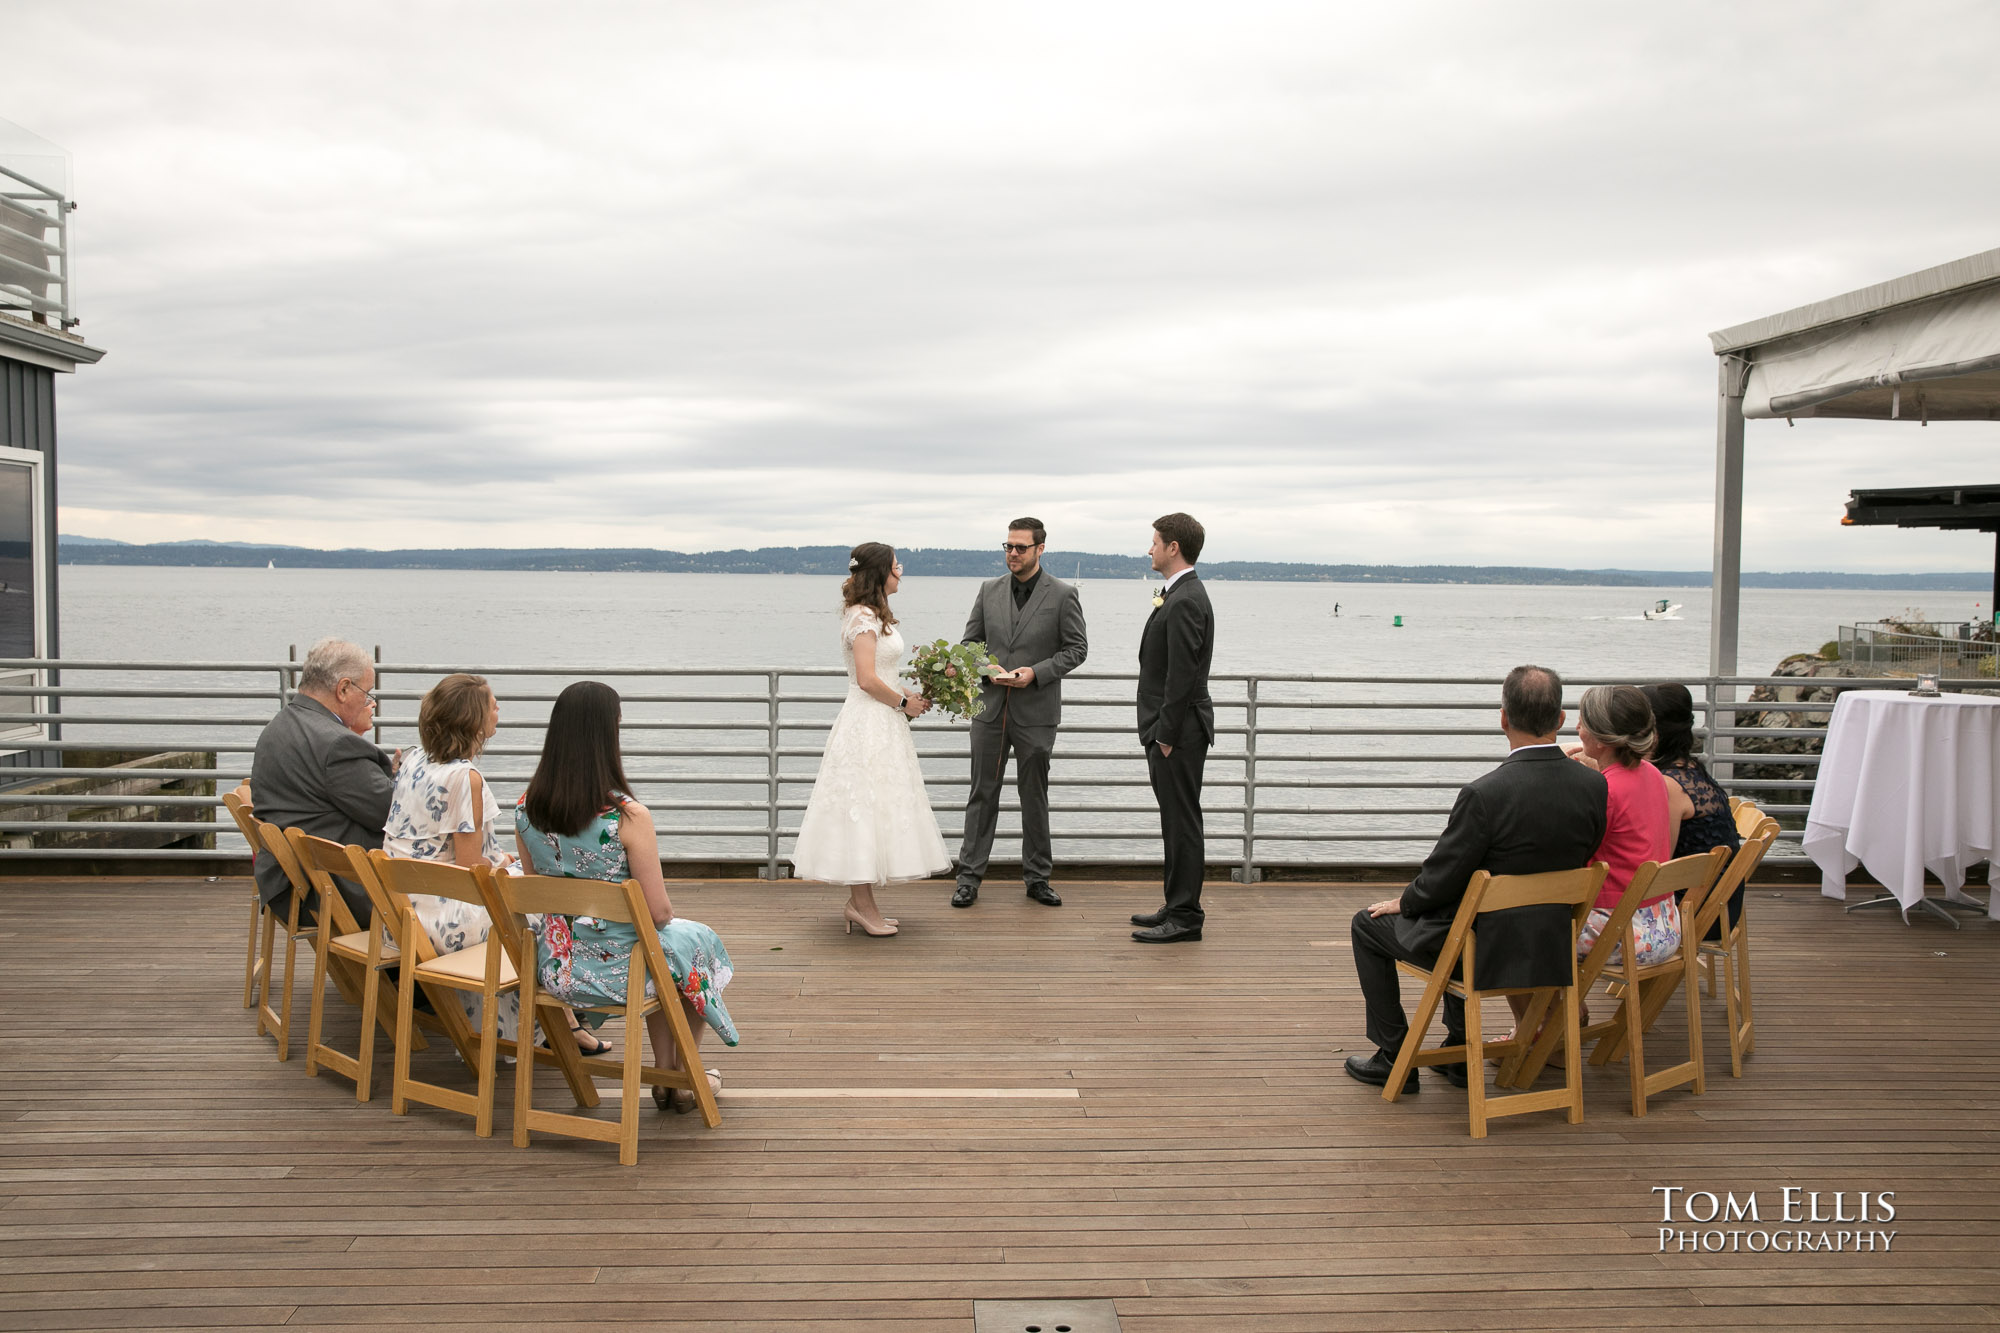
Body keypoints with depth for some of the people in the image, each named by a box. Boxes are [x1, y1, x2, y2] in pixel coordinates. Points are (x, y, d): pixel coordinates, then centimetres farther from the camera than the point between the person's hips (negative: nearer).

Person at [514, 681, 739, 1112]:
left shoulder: (525, 807, -7)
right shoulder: (629, 816, -25)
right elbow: (659, 911, -17)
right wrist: (666, 913, 6)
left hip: (554, 969, 6)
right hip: (616, 970, -6)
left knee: (663, 947, 34)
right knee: (697, 940, 27)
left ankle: (665, 1074, 42)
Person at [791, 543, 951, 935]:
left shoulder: (873, 615, 16)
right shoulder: (864, 617, -15)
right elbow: (867, 679, -22)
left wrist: (907, 698, 13)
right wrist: (904, 702, -10)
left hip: (878, 722, 10)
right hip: (869, 724, -10)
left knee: (871, 811, 11)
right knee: (866, 807, -6)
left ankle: (861, 902, 16)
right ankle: (861, 904, 0)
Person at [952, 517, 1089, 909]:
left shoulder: (1063, 594, -3)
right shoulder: (990, 590, 6)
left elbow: (1076, 648, -3)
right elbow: (971, 641, 11)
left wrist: (1036, 672, -15)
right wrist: (985, 670, -9)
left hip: (1035, 712, -2)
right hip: (990, 707, 2)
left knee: (1034, 796, 7)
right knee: (982, 792, 5)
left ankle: (1037, 877, 18)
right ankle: (969, 876, 10)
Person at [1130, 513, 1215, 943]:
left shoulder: (1185, 601, -18)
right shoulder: (1180, 595, 15)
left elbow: (1182, 675, -22)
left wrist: (1167, 736, -19)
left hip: (1179, 732, -11)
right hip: (1169, 731, 11)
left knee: (1182, 823, -4)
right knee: (1176, 822, 16)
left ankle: (1185, 919, 2)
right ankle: (1178, 906, 25)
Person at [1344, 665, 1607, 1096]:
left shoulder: (1484, 793, -27)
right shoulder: (1594, 786, -9)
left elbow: (1441, 879, -17)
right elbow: (1579, 865, 5)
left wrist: (1403, 902, 3)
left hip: (1484, 948, -6)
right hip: (1552, 947, 7)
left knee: (1368, 924, 18)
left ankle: (1395, 1058, 23)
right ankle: (1459, 1050, 39)